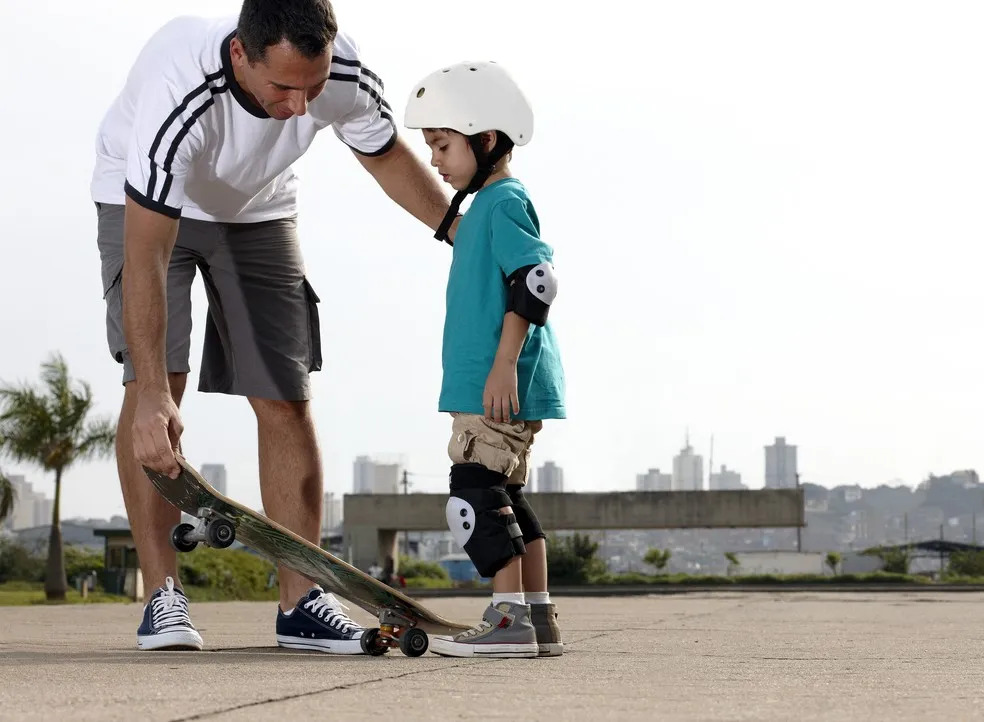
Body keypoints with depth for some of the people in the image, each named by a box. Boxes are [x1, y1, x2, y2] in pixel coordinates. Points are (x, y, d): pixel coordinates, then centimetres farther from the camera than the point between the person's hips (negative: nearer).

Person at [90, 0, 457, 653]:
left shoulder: (345, 75, -28)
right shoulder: (177, 91, -43)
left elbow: (388, 158, -4)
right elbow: (146, 256, -44)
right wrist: (154, 395, -49)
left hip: (259, 208, 4)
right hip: (146, 204, -4)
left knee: (287, 400, -4)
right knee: (154, 376, -21)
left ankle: (300, 603, 1)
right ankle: (163, 593, -15)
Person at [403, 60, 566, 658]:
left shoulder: (504, 200, -11)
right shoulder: (484, 205, 20)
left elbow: (535, 283, -21)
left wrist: (504, 365, -24)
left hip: (501, 385, -11)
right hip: (491, 388, 11)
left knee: (476, 493, -13)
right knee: (507, 497, 12)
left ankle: (510, 618, -13)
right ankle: (540, 620, 15)